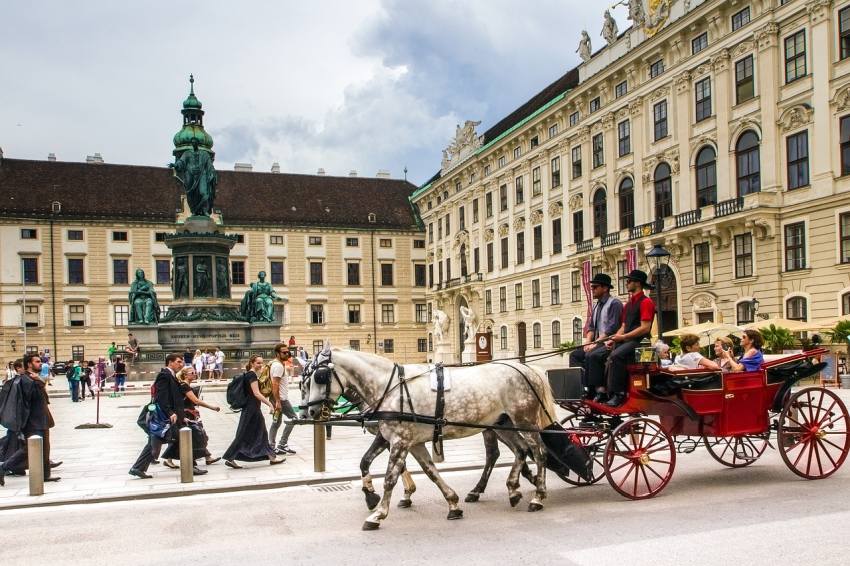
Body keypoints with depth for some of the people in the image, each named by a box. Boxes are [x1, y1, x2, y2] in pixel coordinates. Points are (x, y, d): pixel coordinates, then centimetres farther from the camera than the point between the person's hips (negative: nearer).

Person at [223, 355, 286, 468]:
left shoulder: (248, 374, 13)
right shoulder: (252, 375, -16)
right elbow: (256, 393, -22)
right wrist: (270, 404, -23)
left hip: (252, 408, 10)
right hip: (251, 408, -10)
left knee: (261, 433, 9)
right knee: (243, 435, -2)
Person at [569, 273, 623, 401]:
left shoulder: (614, 303, -8)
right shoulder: (596, 306, 19)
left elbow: (611, 329, -17)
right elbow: (591, 327, 18)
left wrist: (595, 343, -20)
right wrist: (588, 342, 0)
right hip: (597, 343, 9)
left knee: (592, 355, -33)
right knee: (575, 354, -3)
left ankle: (599, 390, -27)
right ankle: (583, 387, -10)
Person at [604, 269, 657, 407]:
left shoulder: (645, 302, -6)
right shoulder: (629, 304, 22)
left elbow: (645, 328, -15)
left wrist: (623, 337, -16)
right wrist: (613, 339, 3)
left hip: (639, 341, -9)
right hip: (626, 340, 9)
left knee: (615, 356, -33)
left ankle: (618, 394, -29)